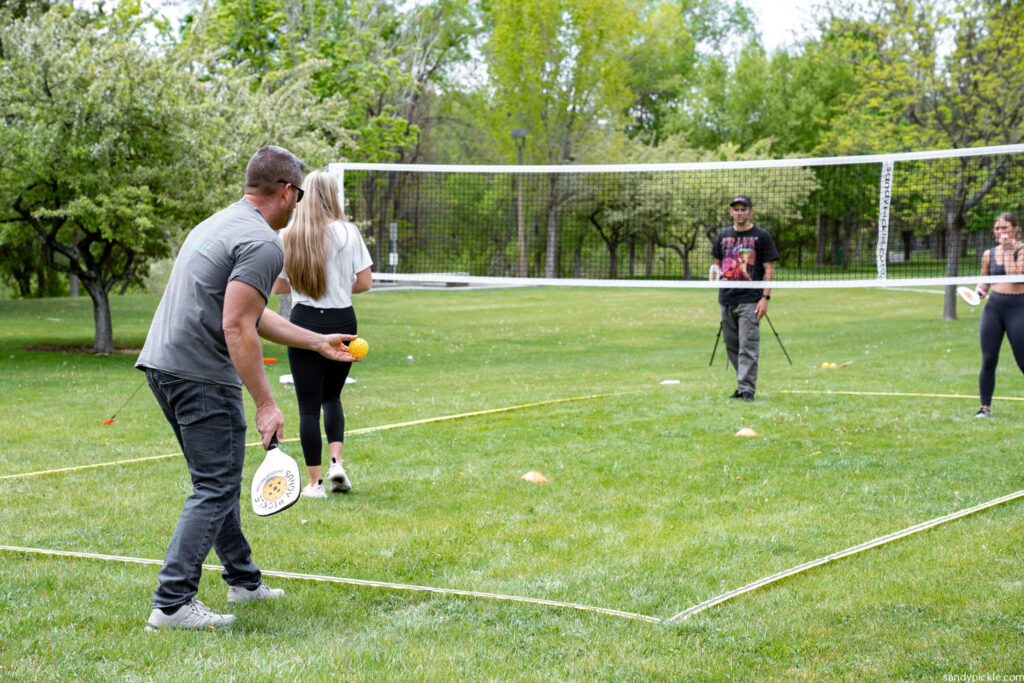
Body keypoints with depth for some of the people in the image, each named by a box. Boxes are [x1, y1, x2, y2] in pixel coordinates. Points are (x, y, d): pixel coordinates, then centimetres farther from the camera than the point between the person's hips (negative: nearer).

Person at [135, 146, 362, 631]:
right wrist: (265, 405, -19)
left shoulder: (218, 224, 19)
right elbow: (236, 328, -20)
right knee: (215, 489, -5)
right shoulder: (263, 243, -13)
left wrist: (318, 342, 33)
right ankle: (171, 604, -7)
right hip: (201, 374, -10)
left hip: (160, 361, 10)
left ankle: (243, 580, 31)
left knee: (218, 479, 20)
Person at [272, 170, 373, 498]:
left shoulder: (288, 236, 0)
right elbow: (364, 282, -4)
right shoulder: (347, 232, -5)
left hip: (303, 321, 0)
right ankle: (336, 461, 2)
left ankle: (315, 481, 5)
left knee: (309, 405, 4)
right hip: (341, 321, 0)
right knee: (331, 396, 20)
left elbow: (278, 285, 4)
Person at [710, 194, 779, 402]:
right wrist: (719, 273, 3)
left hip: (750, 300, -5)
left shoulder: (761, 236, 0)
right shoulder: (723, 236, 13)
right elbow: (716, 263, 24)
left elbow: (769, 269, -3)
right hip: (726, 299, 5)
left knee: (748, 346, -11)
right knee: (732, 346, 10)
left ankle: (747, 389, -11)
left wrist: (765, 297, -11)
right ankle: (743, 384, 21)